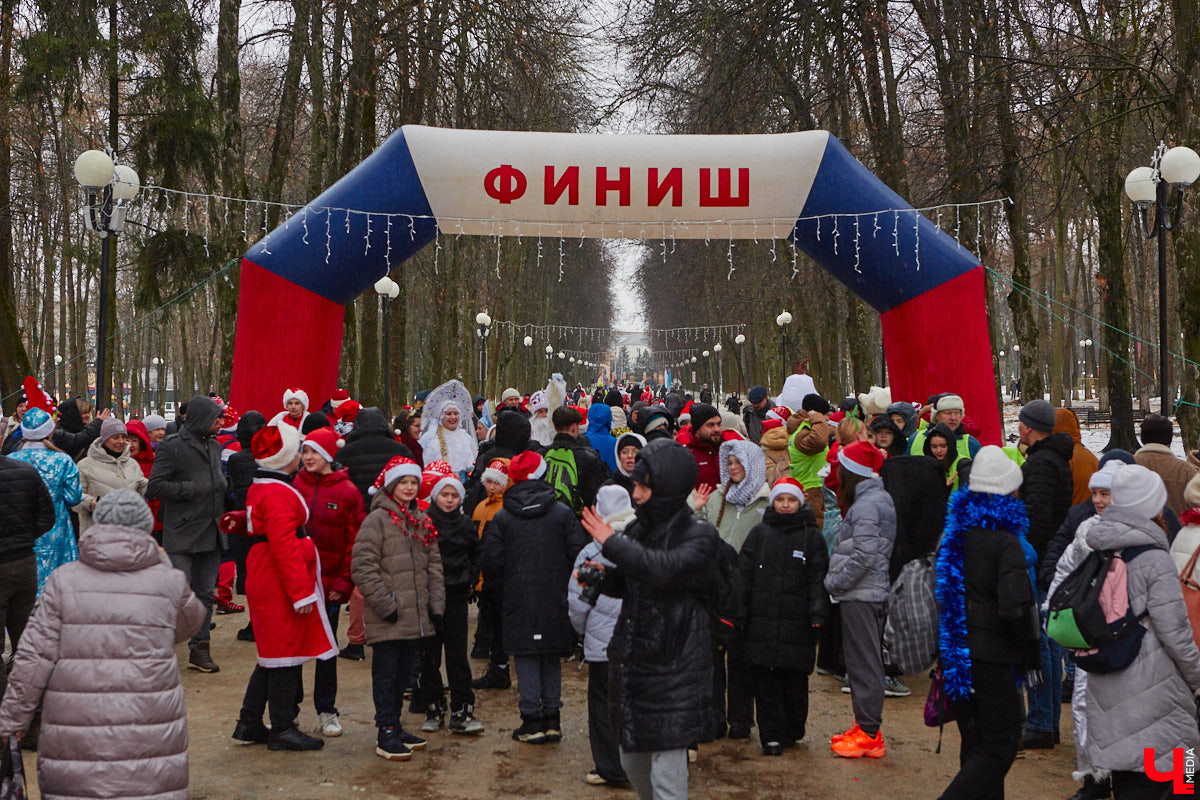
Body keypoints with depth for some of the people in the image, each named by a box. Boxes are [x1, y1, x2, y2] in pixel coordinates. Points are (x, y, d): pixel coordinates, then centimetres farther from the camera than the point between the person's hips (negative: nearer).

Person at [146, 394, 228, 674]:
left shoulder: (214, 446, 15)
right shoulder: (172, 446, -8)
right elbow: (154, 486, -12)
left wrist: (222, 484, 7)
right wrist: (190, 489, -18)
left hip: (211, 532, 7)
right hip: (182, 534, -7)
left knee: (205, 592, 10)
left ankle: (199, 650, 17)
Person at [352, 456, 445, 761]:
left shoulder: (422, 521, 14)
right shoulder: (377, 519, -9)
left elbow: (434, 565, 18)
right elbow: (362, 567, -14)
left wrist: (436, 603, 8)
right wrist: (385, 604, -15)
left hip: (415, 616, 7)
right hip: (386, 618, -7)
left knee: (403, 672, 15)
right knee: (386, 673, -1)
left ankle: (394, 726, 26)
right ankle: (386, 734, 5)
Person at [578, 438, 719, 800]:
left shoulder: (700, 535, -10)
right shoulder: (638, 529, 9)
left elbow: (667, 569, -29)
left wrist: (613, 543, -21)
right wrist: (602, 576, 0)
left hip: (674, 666, -7)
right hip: (631, 658, 7)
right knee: (632, 759, 18)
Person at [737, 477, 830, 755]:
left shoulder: (812, 536, 6)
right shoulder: (759, 533, 9)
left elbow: (818, 578, 1)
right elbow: (744, 574, 8)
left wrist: (818, 613, -11)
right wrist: (739, 615, 2)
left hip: (797, 623, -1)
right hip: (762, 620, 1)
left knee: (795, 680, 4)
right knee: (765, 680, -1)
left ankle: (792, 731, 22)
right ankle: (771, 735, 6)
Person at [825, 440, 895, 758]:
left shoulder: (866, 505, -17)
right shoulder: (879, 498, 14)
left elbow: (864, 555, -23)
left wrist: (834, 582, -13)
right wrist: (837, 580, 14)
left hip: (860, 596, -10)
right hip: (872, 592, 10)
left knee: (864, 663, -4)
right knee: (865, 662, 14)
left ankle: (869, 734, 1)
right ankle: (866, 727, 21)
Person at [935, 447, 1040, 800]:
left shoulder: (953, 533, 7)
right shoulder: (1005, 542, -16)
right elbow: (1015, 608, -23)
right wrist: (1029, 646, -5)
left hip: (956, 655, 7)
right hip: (989, 657, -7)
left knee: (976, 744, 17)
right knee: (1000, 745, 1)